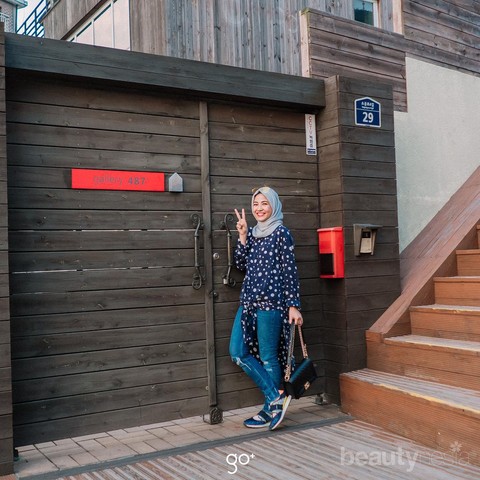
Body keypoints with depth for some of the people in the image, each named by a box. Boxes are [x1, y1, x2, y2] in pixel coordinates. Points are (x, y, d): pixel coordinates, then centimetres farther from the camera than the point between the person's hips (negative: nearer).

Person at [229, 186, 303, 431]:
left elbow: (290, 271, -7)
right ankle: (276, 397, 9)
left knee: (268, 357, 0)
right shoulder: (252, 232, 16)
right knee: (238, 352, 2)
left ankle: (269, 410, 14)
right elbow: (240, 264, 10)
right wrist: (242, 236, 1)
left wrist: (293, 306, -10)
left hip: (270, 301, -7)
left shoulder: (281, 233, -4)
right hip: (248, 301, 8)